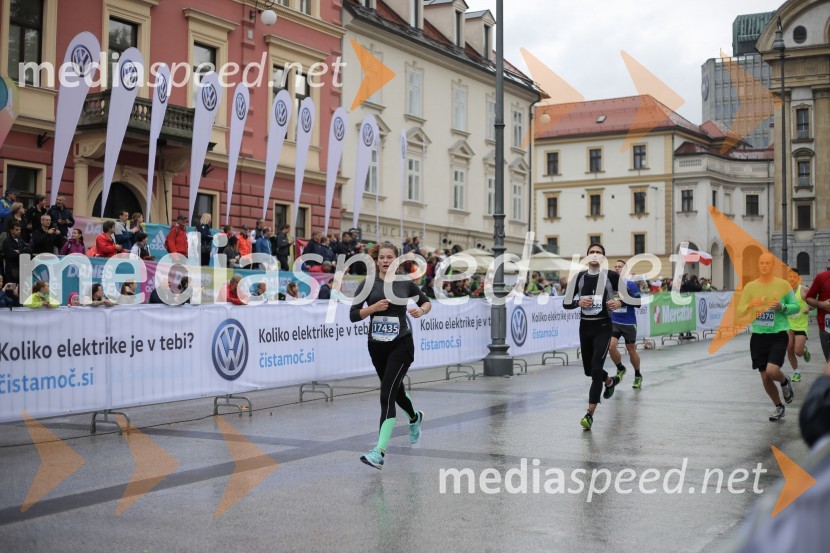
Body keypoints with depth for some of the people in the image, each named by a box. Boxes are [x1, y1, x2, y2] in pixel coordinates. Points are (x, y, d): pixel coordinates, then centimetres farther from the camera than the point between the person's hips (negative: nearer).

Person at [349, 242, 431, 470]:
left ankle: (380, 451, -20)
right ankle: (415, 418, 55)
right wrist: (373, 307, -19)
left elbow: (426, 301, 13)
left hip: (401, 345, -3)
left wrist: (421, 310, -9)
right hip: (377, 346, 3)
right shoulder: (368, 284, -2)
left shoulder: (406, 283, -2)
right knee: (395, 389, 21)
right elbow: (353, 315, -3)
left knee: (387, 394, -16)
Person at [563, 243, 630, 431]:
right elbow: (566, 303, 6)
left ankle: (590, 414, -12)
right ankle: (610, 381, 50)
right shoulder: (579, 277, 4)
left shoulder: (611, 276, -4)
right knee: (589, 369, 16)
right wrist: (578, 302, -14)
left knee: (596, 368, -15)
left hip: (603, 327, -4)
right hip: (585, 326, 4)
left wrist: (620, 303, -19)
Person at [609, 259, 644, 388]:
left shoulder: (630, 284, -7)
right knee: (611, 346, -14)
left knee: (631, 350, 8)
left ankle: (638, 376, 30)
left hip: (629, 323, -3)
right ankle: (620, 369, 14)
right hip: (613, 322, 3)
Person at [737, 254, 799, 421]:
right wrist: (751, 305, -16)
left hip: (778, 334, -3)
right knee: (765, 377, 6)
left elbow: (796, 307, 4)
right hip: (758, 336, 3)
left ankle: (785, 382, 17)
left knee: (772, 371, -20)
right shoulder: (750, 287, 3)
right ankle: (779, 407, 29)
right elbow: (739, 312, 4)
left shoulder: (783, 285, -2)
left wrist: (782, 307, -15)